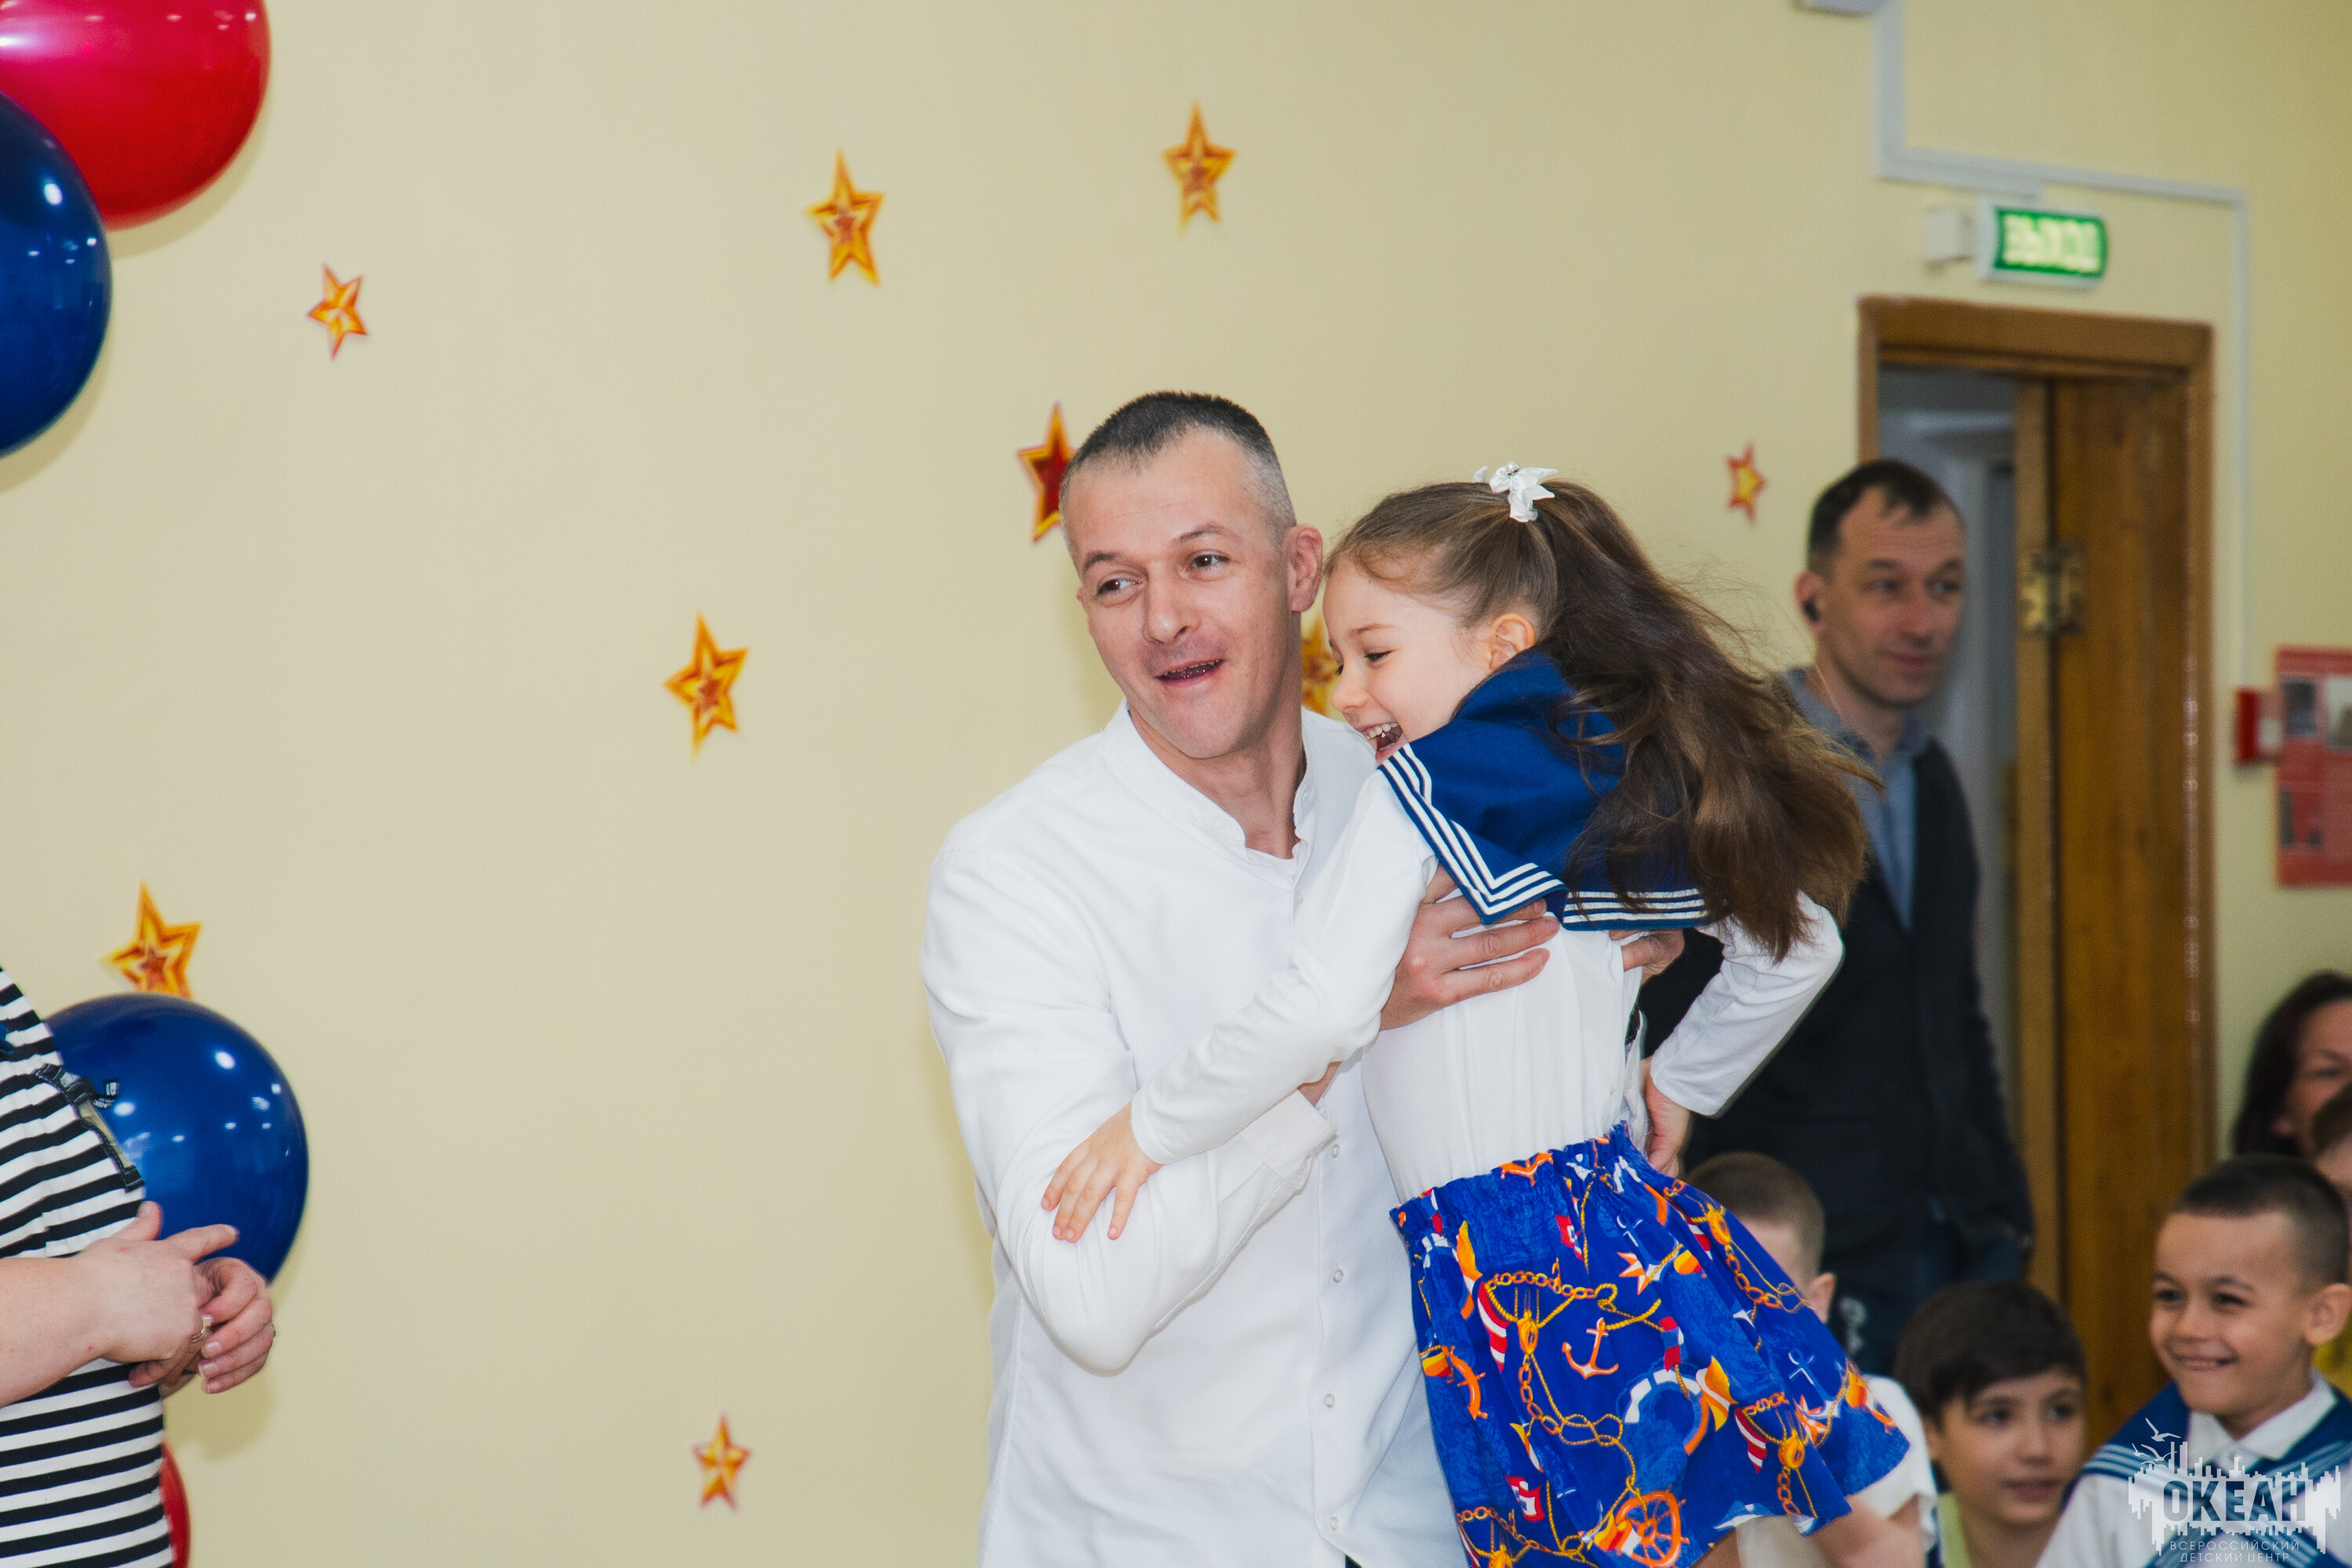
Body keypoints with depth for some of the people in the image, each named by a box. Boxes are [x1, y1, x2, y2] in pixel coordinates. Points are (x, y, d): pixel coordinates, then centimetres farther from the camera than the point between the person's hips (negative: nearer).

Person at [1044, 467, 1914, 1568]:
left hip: (1501, 1271, -6)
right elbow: (1796, 948, 22)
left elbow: (1321, 1011, -22)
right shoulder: (1644, 783, 10)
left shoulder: (1422, 792, -11)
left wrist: (1151, 1125, -10)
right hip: (1625, 1218, 6)